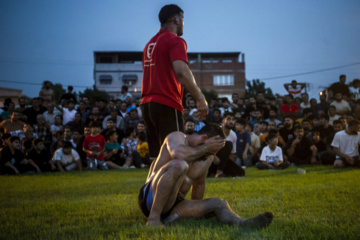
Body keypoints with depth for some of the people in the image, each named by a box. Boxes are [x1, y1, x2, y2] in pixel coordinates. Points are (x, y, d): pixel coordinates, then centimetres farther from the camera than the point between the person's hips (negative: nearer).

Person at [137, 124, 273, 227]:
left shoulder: (208, 159, 15)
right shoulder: (177, 137, -7)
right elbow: (179, 154, -31)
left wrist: (196, 211, 32)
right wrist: (205, 147, -18)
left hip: (172, 206, 7)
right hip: (151, 196, -7)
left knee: (218, 203, -11)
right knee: (179, 165, -33)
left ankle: (240, 223, -44)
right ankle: (153, 217, -33)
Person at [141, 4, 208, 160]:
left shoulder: (150, 43, 20)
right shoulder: (175, 41, -6)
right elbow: (181, 72, -21)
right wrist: (200, 99, -20)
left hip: (146, 104, 8)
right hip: (167, 106, -8)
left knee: (157, 157, 11)